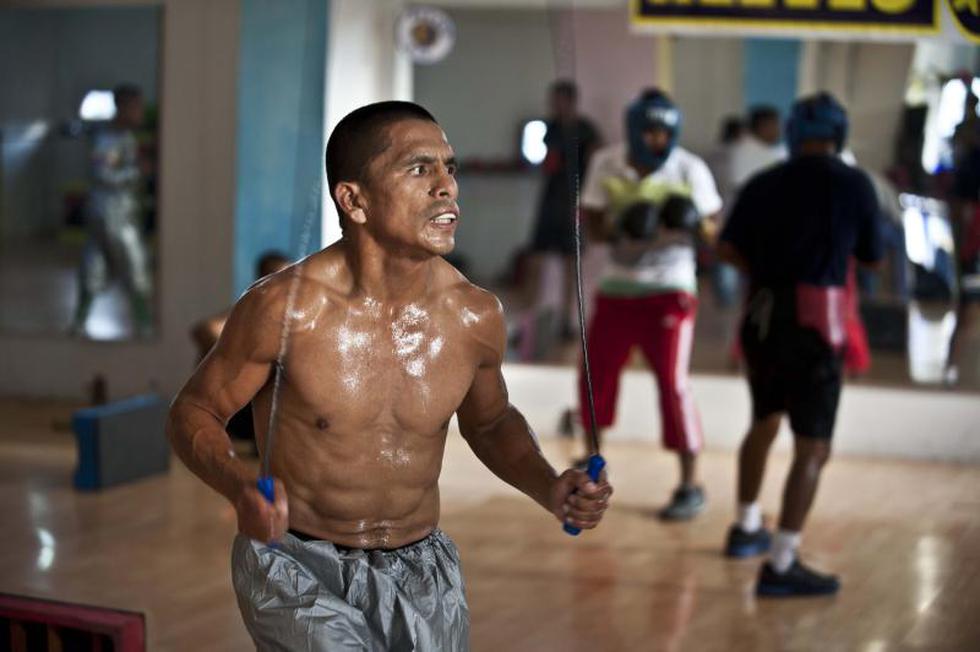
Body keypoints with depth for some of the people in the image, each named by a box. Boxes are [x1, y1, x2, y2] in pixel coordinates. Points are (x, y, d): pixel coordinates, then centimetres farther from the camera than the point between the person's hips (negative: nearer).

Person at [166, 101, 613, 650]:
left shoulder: (475, 316, -7)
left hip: (420, 571, 4)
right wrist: (240, 488, -27)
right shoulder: (286, 307, -19)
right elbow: (193, 411, -7)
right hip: (296, 565, -4)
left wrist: (549, 488, -5)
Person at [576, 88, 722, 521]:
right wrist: (618, 227, -20)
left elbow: (712, 228, -4)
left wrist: (694, 223, -26)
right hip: (617, 286, 4)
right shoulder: (606, 164, -4)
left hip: (669, 288, -4)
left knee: (672, 383, -9)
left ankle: (690, 485, 1)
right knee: (597, 375, 12)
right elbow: (593, 223, 2)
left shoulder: (690, 169, -10)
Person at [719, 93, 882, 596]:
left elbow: (728, 248, -3)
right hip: (816, 320, -5)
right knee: (813, 448, -4)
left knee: (764, 421, 25)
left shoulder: (764, 183, 4)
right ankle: (781, 564, -12)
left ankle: (746, 529, 39)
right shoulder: (854, 184, -2)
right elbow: (870, 254, 7)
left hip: (762, 315, 5)